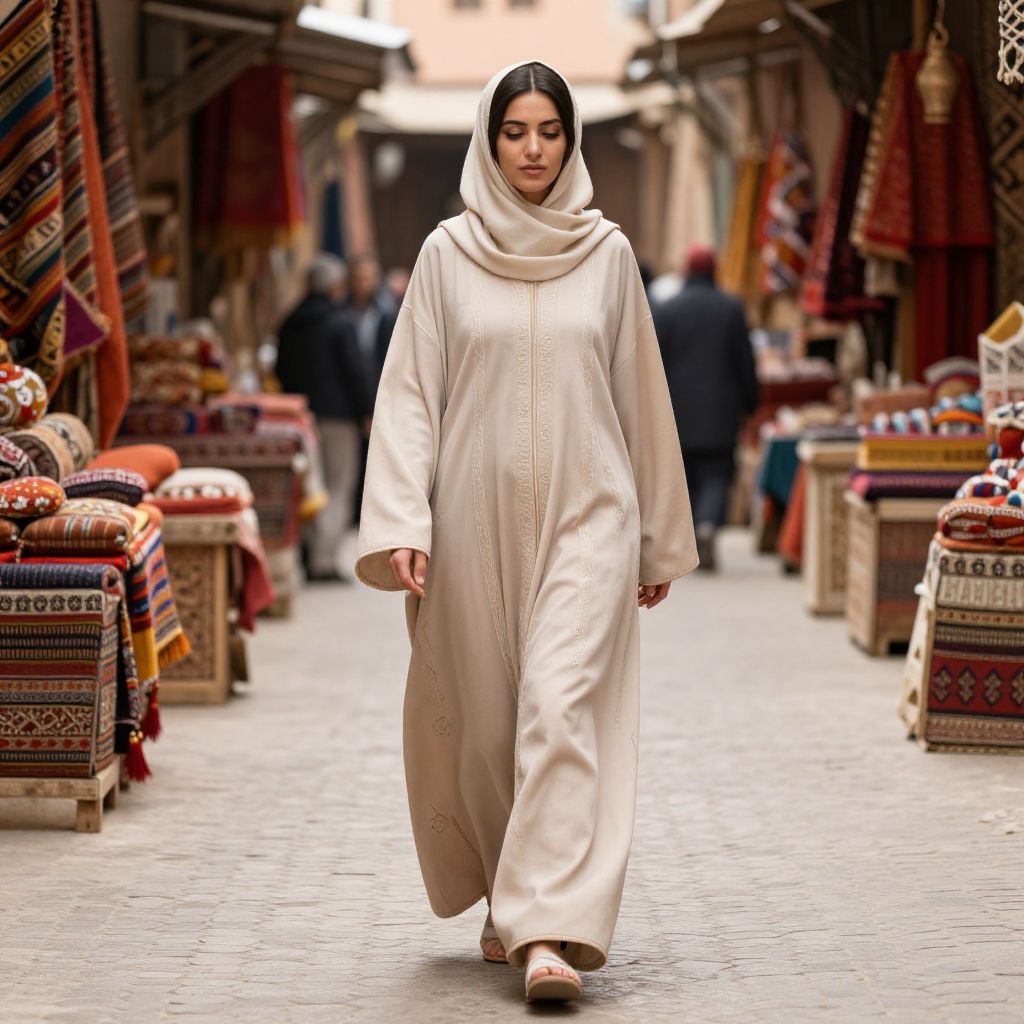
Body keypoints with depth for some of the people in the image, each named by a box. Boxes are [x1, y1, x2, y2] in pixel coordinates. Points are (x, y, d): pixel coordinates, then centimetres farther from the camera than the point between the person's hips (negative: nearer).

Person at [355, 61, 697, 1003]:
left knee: (562, 706, -15)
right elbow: (410, 392, 0)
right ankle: (508, 902, 28)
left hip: (584, 514, -1)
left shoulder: (606, 252, 5)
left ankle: (550, 929, -20)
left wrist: (661, 537, 14)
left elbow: (640, 396, 11)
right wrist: (400, 524, -11)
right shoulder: (449, 253, 4)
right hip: (477, 517, 1)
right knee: (484, 721, 7)